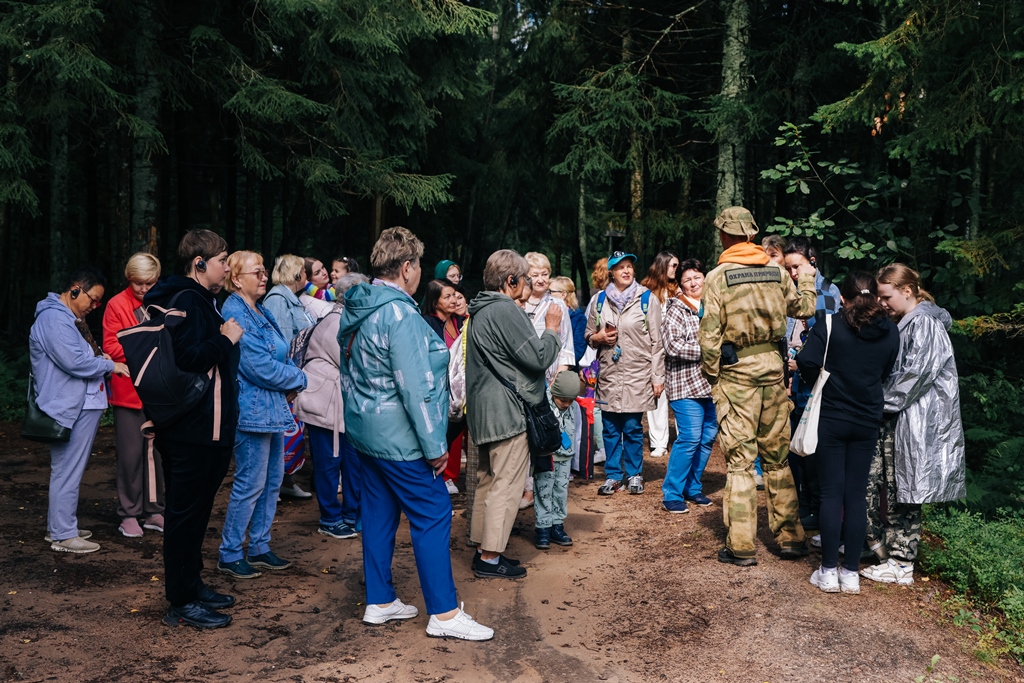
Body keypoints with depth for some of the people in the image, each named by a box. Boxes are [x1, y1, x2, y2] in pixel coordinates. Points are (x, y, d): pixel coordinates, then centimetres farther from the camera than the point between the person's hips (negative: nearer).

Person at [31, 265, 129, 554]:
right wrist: (110, 365, -12)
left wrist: (99, 357, 5)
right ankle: (63, 536, 4)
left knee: (67, 470, 17)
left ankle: (59, 527, 28)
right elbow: (74, 361, -24)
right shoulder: (54, 318, -16)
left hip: (82, 405, 11)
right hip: (70, 409, -11)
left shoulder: (71, 317, 18)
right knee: (67, 472, -4)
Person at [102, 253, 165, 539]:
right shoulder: (117, 305, -3)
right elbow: (111, 346, -8)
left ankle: (154, 512, 19)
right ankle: (129, 515, 13)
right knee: (131, 454, 1)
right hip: (128, 391, -4)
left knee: (157, 452, 8)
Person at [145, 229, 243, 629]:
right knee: (186, 511, -2)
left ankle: (191, 585, 30)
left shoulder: (199, 300, 17)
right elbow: (187, 357, -26)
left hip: (207, 427, 11)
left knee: (194, 509, 18)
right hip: (192, 428, -11)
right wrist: (226, 340, -16)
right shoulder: (187, 301, -15)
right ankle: (181, 603, 7)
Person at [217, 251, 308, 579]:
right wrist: (299, 379, -7)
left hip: (273, 409, 10)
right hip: (252, 410, -9)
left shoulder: (262, 313, 14)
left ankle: (260, 547, 26)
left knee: (273, 480, 14)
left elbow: (281, 356, 17)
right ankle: (229, 555, 13)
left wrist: (290, 379, -3)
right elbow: (260, 367, -20)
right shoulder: (235, 314, -15)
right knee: (250, 484, -2)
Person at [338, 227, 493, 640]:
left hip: (365, 430, 10)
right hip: (398, 435, -10)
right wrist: (435, 445, -17)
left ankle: (379, 602, 25)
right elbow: (415, 388, -23)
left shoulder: (358, 309, 9)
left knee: (379, 512, 15)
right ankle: (444, 614, 5)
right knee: (433, 515, -2)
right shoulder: (400, 314, -21)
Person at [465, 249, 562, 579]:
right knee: (506, 484, -3)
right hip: (507, 412, -10)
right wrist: (552, 329, -2)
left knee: (488, 480, 16)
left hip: (486, 411, 10)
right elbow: (539, 357, -18)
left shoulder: (481, 310, 14)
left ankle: (483, 549, 25)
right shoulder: (505, 311, -18)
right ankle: (490, 558, 3)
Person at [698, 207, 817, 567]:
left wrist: (711, 375, 1)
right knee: (777, 456, 14)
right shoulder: (777, 271, 4)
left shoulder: (717, 277, -7)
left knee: (739, 458, 1)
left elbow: (709, 334, -12)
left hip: (736, 371, -4)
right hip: (773, 365, 4)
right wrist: (806, 277, 36)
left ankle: (741, 546, 4)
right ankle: (791, 538, 21)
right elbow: (804, 308, 18)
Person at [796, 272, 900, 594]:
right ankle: (851, 573, 13)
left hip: (831, 419, -3)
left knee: (832, 492, 3)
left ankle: (829, 572, 8)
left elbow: (806, 361, -22)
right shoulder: (890, 332, 2)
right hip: (868, 420, 3)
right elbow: (886, 374, 11)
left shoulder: (831, 326, -11)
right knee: (857, 494, 8)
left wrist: (821, 385, -4)